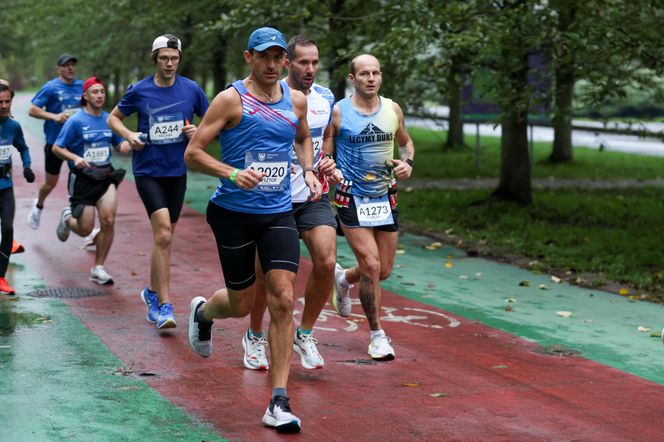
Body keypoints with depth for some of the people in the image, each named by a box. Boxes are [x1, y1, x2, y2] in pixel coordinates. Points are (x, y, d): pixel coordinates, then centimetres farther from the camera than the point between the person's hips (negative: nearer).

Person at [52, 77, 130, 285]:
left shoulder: (109, 119, 5)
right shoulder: (76, 121, -8)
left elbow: (119, 144, 16)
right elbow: (56, 148, -5)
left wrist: (125, 146, -8)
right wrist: (75, 158, -23)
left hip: (106, 176, 3)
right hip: (82, 178, -3)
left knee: (108, 221, -14)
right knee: (85, 229, 2)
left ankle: (98, 268, 2)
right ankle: (67, 218, 40)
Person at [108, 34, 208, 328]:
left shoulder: (191, 89, 1)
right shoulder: (139, 91, -3)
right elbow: (113, 118, 10)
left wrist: (199, 131, -9)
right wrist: (128, 135, -9)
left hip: (177, 171, 3)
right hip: (147, 170, -3)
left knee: (164, 237, 14)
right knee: (163, 234, -17)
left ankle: (153, 291, 35)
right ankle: (164, 306, -15)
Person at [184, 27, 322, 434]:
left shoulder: (296, 100, 7)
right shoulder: (231, 99, -8)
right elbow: (192, 152, -10)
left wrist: (309, 171, 8)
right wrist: (232, 173, -25)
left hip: (279, 213, 3)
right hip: (234, 212, -3)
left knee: (283, 300, -11)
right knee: (242, 304, 8)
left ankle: (279, 402, -7)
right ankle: (203, 312, 47)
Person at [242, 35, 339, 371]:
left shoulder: (326, 98, 4)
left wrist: (326, 163, 3)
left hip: (313, 196, 3)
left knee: (326, 261, -15)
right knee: (266, 272, 3)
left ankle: (305, 334, 5)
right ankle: (255, 337, 29)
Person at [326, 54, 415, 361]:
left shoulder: (393, 110, 4)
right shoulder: (337, 112, -8)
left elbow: (406, 142, 20)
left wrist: (407, 163, -1)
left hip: (385, 197, 5)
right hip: (351, 198, -4)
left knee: (384, 271, 9)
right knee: (371, 266, -12)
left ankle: (343, 278, 43)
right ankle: (377, 335, 5)